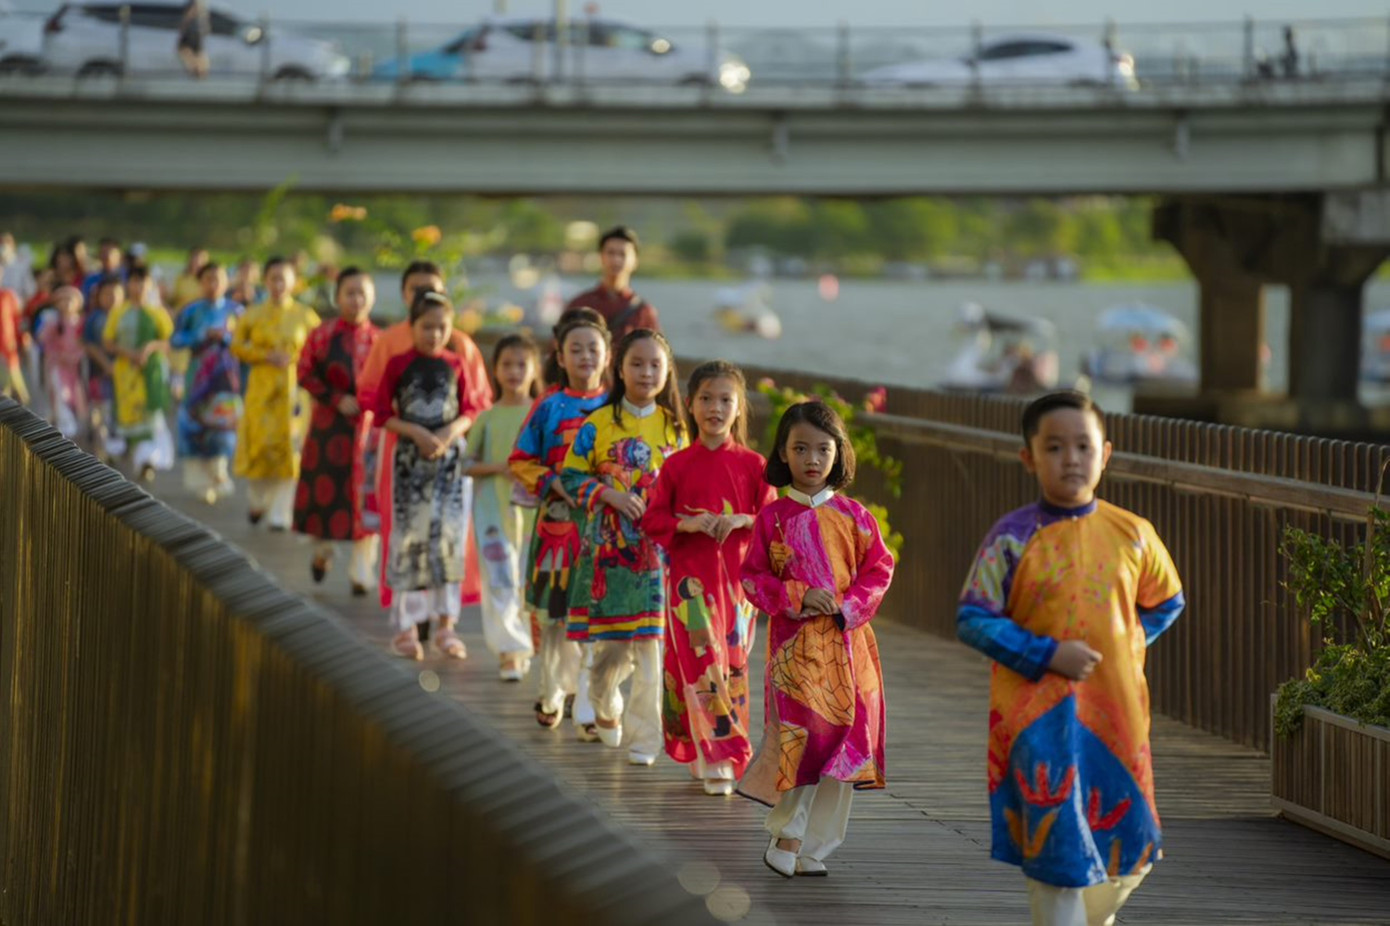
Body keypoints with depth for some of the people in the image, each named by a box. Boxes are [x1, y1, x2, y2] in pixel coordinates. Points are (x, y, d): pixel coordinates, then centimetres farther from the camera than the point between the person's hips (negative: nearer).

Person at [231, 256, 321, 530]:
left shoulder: (305, 315, 5)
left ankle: (280, 514, -3)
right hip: (262, 387, 0)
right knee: (259, 445, -2)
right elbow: (238, 346, 3)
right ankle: (258, 501, 23)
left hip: (294, 387, 0)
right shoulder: (253, 315, 7)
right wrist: (268, 356, -10)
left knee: (290, 448, -7)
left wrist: (294, 358, -9)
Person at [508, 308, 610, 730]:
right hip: (557, 519, 0)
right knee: (554, 609, 4)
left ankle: (589, 709, -2)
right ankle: (551, 691, 27)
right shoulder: (549, 407, 1)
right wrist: (552, 483, -11)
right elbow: (520, 461, 4)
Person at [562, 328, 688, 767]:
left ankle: (644, 736, 5)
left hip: (658, 547, 1)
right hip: (609, 546, -1)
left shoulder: (674, 427, 7)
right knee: (611, 645, 1)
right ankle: (605, 705, 32)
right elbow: (571, 475, 1)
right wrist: (609, 494, -13)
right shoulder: (598, 424, -1)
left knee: (652, 645, -4)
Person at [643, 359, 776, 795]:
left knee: (732, 664, 3)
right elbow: (652, 518, 4)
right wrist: (686, 523, -14)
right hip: (689, 576, -1)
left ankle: (714, 753, 13)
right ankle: (714, 758, -6)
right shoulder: (677, 466, 3)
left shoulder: (752, 465, 4)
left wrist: (743, 520, -14)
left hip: (736, 575, 1)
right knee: (700, 660, -8)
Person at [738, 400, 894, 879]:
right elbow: (753, 577, 2)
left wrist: (849, 605, -11)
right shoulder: (773, 516, 2)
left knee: (842, 736, 1)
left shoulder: (853, 516, 5)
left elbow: (879, 569, 5)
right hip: (793, 640, -2)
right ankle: (787, 835, 4)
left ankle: (812, 847, 9)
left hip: (846, 639, 2)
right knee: (800, 734, -12)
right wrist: (799, 597, -13)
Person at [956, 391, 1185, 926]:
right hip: (1038, 716, -4)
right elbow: (972, 620, -8)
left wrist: (1128, 644, 3)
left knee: (1129, 854, 12)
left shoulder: (1132, 535, 2)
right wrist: (1046, 655, -17)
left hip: (1116, 708, 4)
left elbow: (1166, 601, 19)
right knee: (1056, 847, -4)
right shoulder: (1012, 538, -8)